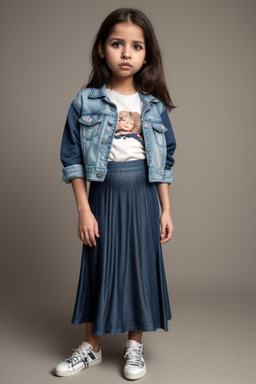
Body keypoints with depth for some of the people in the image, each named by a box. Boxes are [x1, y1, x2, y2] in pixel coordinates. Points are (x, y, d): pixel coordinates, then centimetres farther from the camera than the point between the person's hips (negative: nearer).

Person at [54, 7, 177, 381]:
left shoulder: (155, 106, 3)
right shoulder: (85, 102, -4)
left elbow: (164, 161, 7)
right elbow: (73, 159, -3)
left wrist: (166, 210, 3)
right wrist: (84, 210, -8)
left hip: (143, 196, 2)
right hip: (103, 194, -1)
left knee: (141, 265, 8)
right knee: (99, 265, 8)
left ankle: (135, 345, 28)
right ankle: (92, 346, 28)